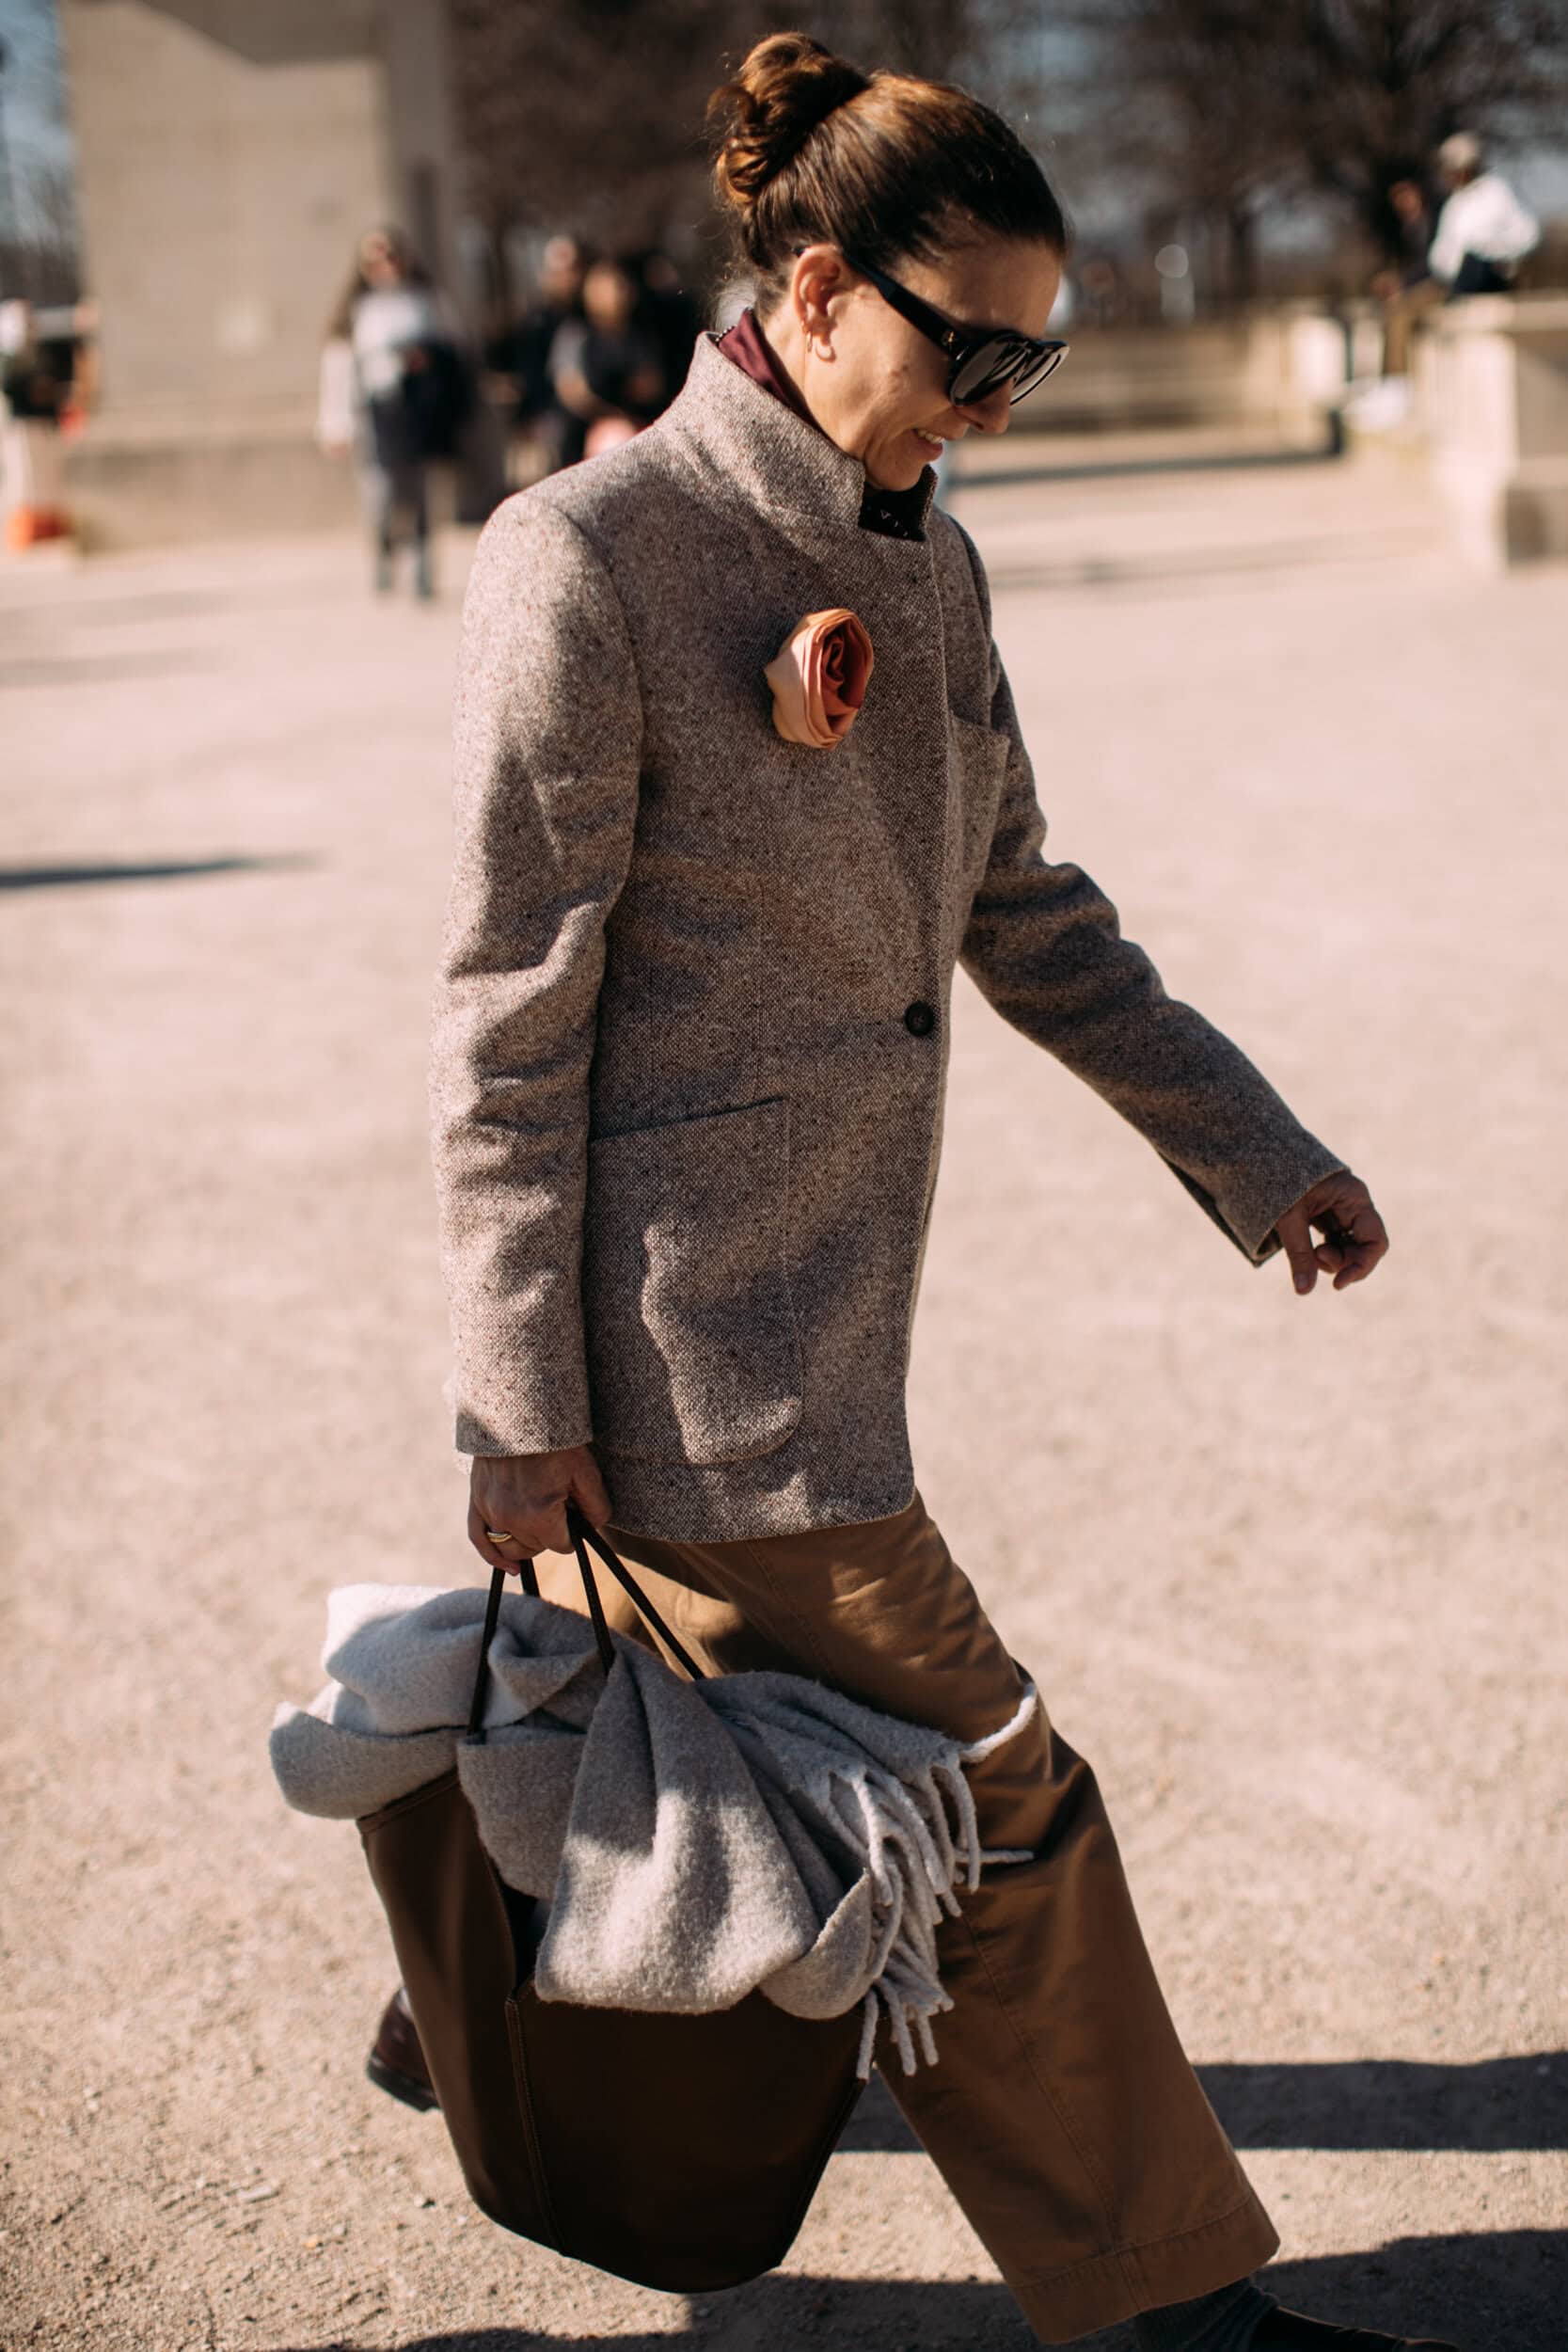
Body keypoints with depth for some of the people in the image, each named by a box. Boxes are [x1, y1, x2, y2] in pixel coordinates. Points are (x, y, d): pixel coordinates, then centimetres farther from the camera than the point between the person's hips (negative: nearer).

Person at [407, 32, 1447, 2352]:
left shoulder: (925, 566, 8)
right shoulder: (591, 560, -15)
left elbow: (1027, 912, 17)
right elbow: (511, 1013, -14)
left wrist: (1250, 1145, 14)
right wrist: (515, 1405, -13)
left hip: (828, 1284, 8)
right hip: (687, 1324, -8)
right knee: (985, 1809, 0)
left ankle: (466, 2014, 50)